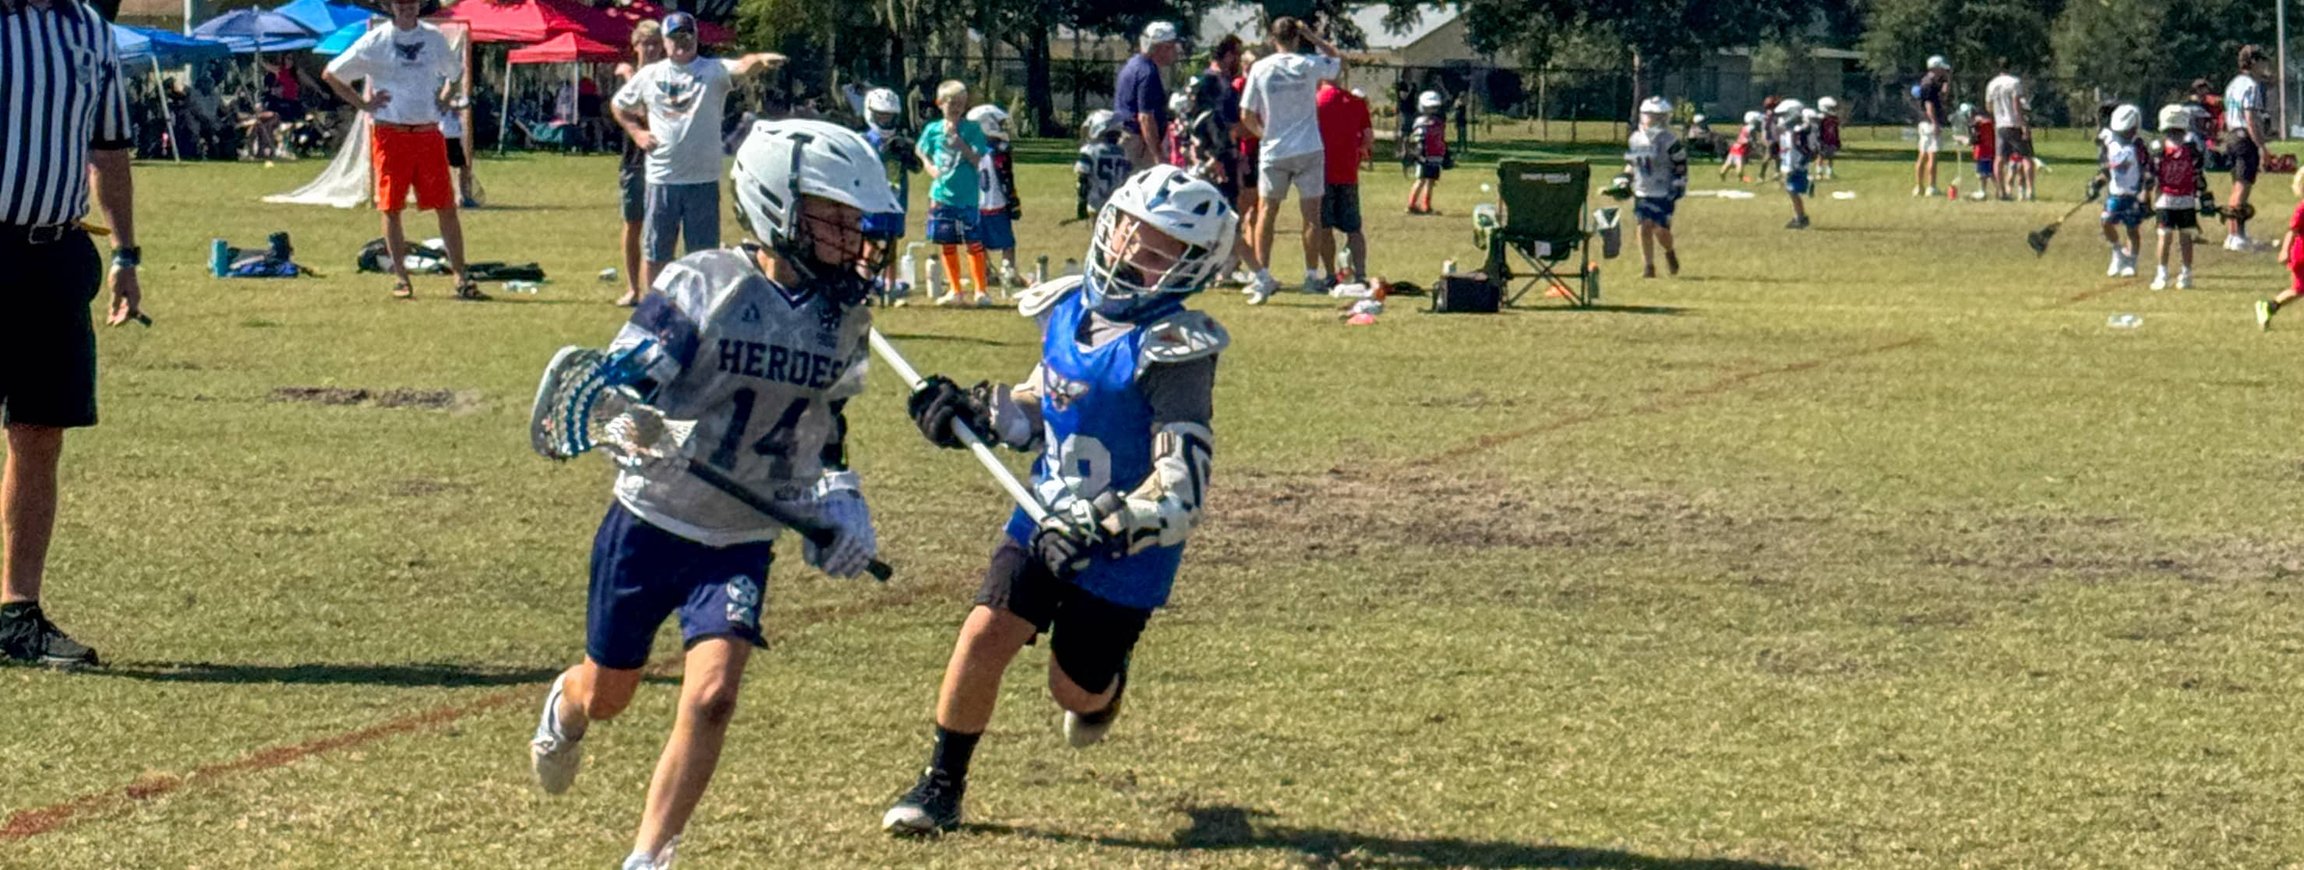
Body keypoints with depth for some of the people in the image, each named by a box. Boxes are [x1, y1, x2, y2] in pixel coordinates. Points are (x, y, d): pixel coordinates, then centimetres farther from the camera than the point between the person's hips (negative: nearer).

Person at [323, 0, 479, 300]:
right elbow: (331, 74, 5)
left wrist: (443, 98, 11)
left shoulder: (434, 38, 9)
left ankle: (461, 278, 1)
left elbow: (456, 71, 29)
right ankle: (400, 278, 10)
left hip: (429, 133, 2)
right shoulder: (375, 41, -1)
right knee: (391, 208, 1)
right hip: (390, 134, -2)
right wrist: (362, 103, -2)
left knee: (447, 206, -1)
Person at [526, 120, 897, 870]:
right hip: (651, 523, -3)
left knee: (712, 694, -17)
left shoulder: (845, 318, 0)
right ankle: (565, 709, 53)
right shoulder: (702, 286, -17)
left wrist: (840, 502, 1)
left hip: (743, 543, 3)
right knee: (606, 696, 15)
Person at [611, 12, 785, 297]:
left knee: (704, 254, 4)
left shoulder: (714, 70, -4)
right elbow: (618, 105, 21)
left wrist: (761, 59, -48)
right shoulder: (648, 75, 6)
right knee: (655, 253, 10)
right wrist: (636, 132, 4)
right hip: (661, 180, 2)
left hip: (703, 180, -2)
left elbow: (741, 66, -26)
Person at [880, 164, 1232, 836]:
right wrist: (973, 413, 0)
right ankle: (942, 786, 9)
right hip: (1046, 523, 5)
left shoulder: (1172, 351, -23)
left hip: (1127, 550, -5)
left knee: (1075, 689, 7)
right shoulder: (1068, 309, -1)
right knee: (986, 634, -8)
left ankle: (1102, 686, 47)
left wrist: (1104, 529, -38)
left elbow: (1181, 487, -27)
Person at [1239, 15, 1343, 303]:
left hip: (1274, 152, 0)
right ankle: (1312, 276, 10)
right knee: (1311, 214, 8)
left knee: (1266, 213, 8)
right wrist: (1312, 36, 13)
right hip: (1309, 150, 0)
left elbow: (1246, 115, -1)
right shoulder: (1308, 65, -5)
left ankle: (1263, 278, -1)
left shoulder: (1260, 69, -4)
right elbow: (1340, 62, 15)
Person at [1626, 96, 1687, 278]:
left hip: (1664, 194, -4)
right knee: (1645, 227, -4)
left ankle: (1670, 253, 22)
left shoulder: (1669, 142, -7)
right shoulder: (1635, 140, 9)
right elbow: (1630, 165, 21)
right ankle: (1648, 266, 5)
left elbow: (1681, 167, -3)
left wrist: (1678, 187, -10)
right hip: (1642, 193, 4)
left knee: (1661, 229, -10)